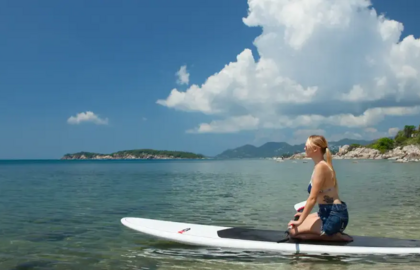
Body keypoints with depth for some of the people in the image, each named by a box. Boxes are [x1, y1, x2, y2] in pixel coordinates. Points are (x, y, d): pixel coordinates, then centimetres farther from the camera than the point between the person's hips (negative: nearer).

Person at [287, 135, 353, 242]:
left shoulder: (320, 167, -17)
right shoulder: (322, 165, 12)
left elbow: (312, 198, -19)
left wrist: (300, 221, -12)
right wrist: (305, 214, 22)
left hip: (334, 216, -10)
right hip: (330, 213, 10)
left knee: (293, 231, -8)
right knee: (295, 223, 19)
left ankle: (334, 236, -5)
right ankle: (334, 233, 12)